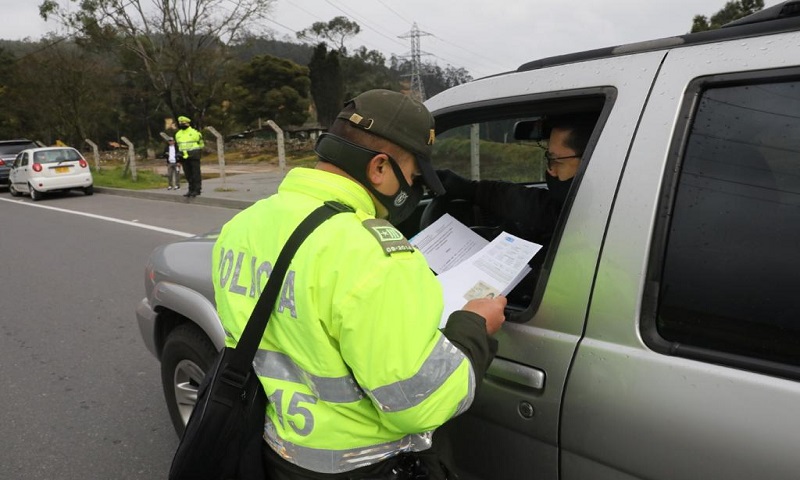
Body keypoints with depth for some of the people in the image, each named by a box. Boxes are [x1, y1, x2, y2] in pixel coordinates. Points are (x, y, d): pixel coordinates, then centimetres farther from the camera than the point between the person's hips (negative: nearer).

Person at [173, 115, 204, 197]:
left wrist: (198, 153, -5)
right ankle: (191, 190, 14)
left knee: (196, 173, -5)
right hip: (184, 157, 6)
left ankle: (197, 190, -1)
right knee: (188, 174, 7)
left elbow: (200, 143, 2)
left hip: (194, 156, -5)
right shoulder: (178, 134, 13)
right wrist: (179, 154, 14)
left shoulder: (194, 133, -4)